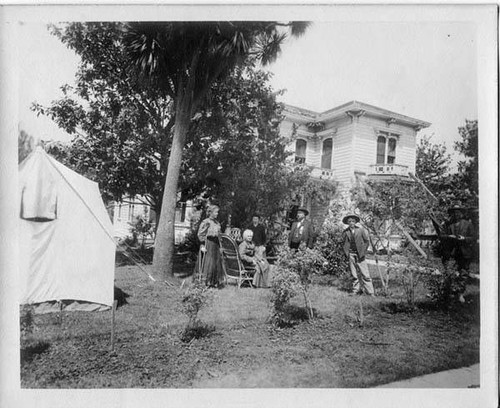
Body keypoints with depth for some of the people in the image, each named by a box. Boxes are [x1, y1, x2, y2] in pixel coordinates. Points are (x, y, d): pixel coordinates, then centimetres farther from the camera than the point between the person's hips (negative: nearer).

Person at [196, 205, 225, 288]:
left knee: (217, 262, 8)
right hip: (208, 244, -8)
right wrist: (203, 246, -17)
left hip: (215, 244, 8)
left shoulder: (217, 222, 13)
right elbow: (200, 234, -12)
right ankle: (207, 282, 8)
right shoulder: (206, 222, -10)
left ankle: (216, 282, 17)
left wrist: (220, 245, 16)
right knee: (208, 263, -2)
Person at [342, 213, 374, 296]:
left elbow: (367, 241, 3)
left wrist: (363, 252, -1)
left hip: (360, 255, -2)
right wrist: (346, 253, 5)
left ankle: (370, 292, 0)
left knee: (365, 274, -4)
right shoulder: (345, 232, 5)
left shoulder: (361, 230, -2)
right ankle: (356, 290, 13)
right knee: (354, 274, 5)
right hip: (351, 254, 2)